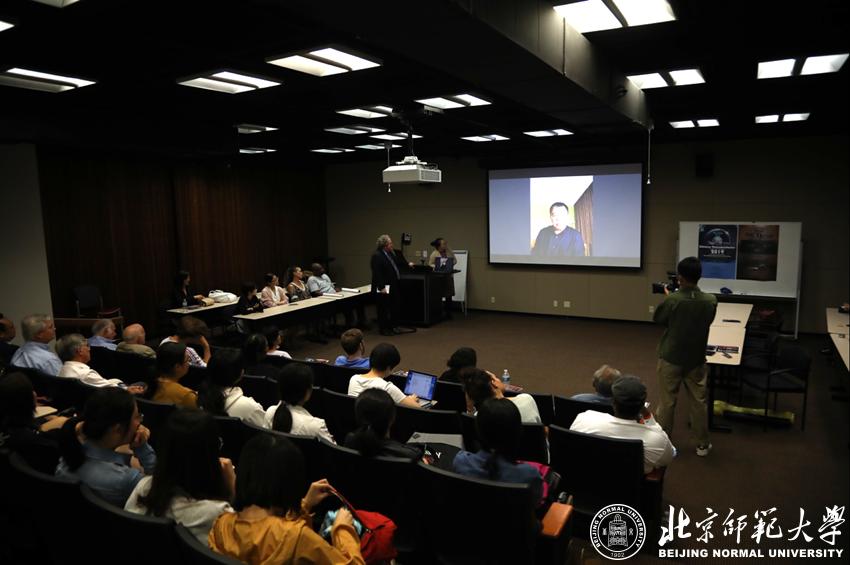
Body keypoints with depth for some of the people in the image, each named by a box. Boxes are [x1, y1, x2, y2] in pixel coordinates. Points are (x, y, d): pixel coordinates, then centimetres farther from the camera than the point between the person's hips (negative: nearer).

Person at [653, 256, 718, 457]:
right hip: (696, 359, 3)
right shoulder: (710, 301, -10)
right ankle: (702, 444, 25)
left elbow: (657, 319, -4)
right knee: (698, 402, 14)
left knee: (667, 402, 10)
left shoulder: (672, 300, -21)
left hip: (670, 358, -2)